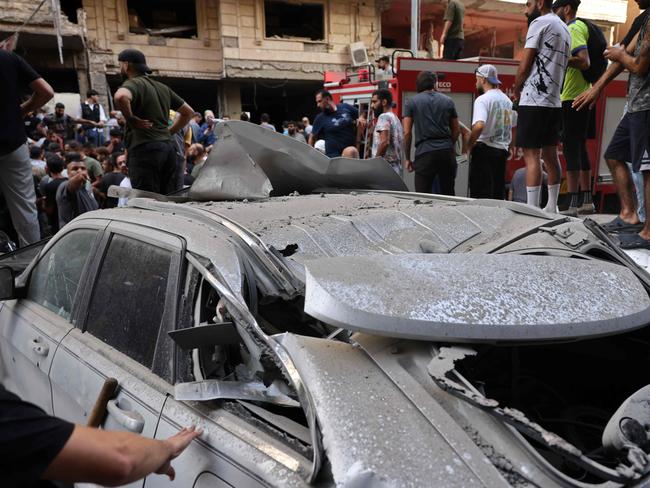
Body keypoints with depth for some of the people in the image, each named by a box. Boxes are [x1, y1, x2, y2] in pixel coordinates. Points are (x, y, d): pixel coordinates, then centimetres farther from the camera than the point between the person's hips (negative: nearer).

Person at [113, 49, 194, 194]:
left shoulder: (133, 83, -3)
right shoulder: (162, 87, 21)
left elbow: (120, 96, -28)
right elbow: (188, 112, 27)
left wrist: (131, 119, -12)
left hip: (145, 148, -8)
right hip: (168, 147, 8)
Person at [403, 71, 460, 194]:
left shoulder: (411, 103, 3)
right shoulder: (448, 101, 11)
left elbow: (407, 133, -2)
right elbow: (456, 130, 13)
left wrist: (407, 158, 5)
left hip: (424, 153, -3)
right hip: (447, 152, 3)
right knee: (448, 195, 11)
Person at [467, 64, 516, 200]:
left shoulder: (483, 99, -11)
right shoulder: (507, 100, 15)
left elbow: (479, 125, -25)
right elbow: (514, 125, 20)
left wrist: (469, 145, -14)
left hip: (484, 149, -8)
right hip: (503, 150, 8)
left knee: (480, 193, -5)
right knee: (499, 192, 11)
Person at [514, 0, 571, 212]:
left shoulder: (540, 23, -5)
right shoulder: (564, 28, 21)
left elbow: (524, 67, -9)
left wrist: (516, 90, 8)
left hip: (534, 101, -9)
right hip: (554, 102, 9)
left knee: (531, 156, -9)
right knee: (551, 155, 11)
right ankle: (552, 207, 17)